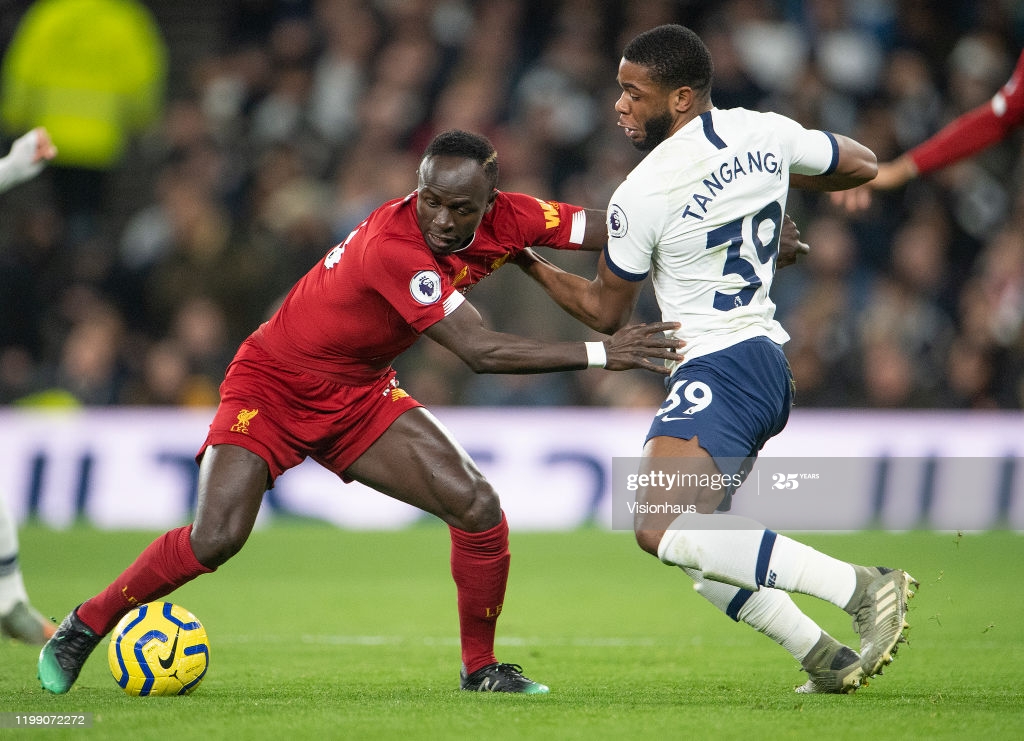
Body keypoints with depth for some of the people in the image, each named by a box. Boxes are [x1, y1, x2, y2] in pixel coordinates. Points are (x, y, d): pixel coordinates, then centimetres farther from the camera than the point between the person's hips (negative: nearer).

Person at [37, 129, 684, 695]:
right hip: (272, 385, -6)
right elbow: (481, 351, -38)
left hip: (360, 395, 6)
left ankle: (481, 667, 10)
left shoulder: (506, 220, -15)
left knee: (478, 507, -9)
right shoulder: (393, 246, -35)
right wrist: (603, 354, -37)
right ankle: (82, 630, 1)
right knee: (215, 539, -21)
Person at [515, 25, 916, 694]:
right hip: (769, 361, 10)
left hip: (719, 368, -10)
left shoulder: (641, 196, -14)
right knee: (693, 542, 18)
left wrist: (533, 267, 17)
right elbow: (862, 165, 22)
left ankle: (862, 587, -29)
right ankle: (829, 659, 10)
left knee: (662, 529, -22)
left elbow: (606, 313, 1)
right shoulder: (766, 134, 4)